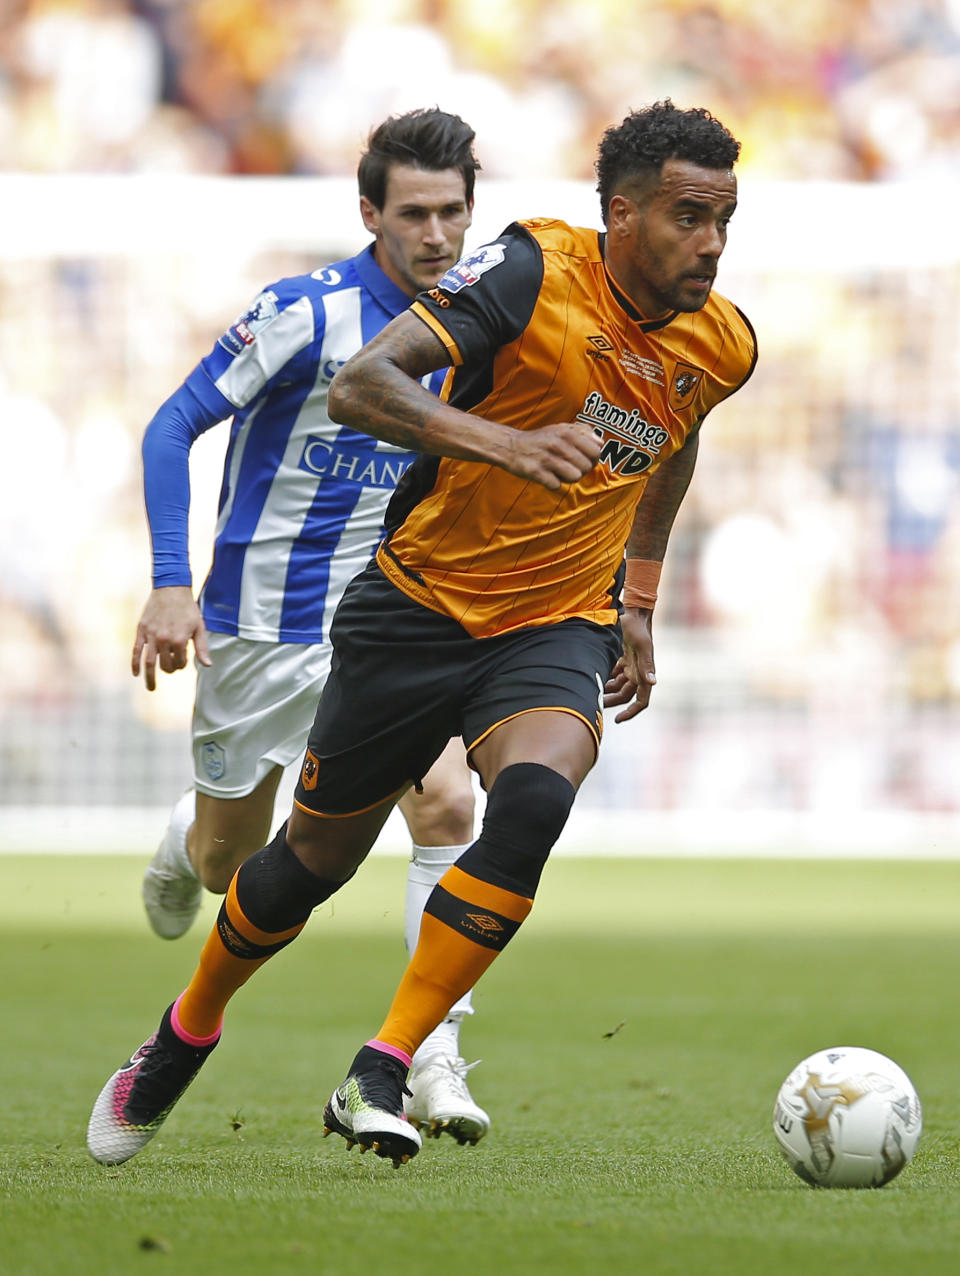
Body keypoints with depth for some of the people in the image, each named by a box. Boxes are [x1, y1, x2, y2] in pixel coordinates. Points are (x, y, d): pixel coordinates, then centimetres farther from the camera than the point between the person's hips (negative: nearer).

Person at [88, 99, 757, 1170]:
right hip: (419, 602, -2)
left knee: (534, 797, -29)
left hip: (558, 628, 2)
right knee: (318, 856, 10)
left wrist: (639, 599, 22)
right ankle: (186, 1033, 40)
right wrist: (505, 443, -43)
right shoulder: (535, 270, -18)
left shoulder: (721, 345, -1)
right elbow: (359, 387, -29)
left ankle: (379, 1079, -23)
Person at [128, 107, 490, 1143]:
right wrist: (171, 585, -25)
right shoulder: (307, 313, -18)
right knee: (228, 871, 11)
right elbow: (170, 430, -16)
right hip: (260, 626, -3)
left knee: (445, 804, -21)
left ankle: (433, 1063, -16)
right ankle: (188, 837, 50)